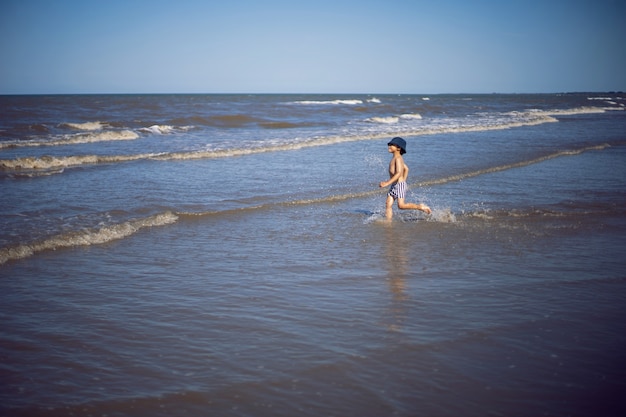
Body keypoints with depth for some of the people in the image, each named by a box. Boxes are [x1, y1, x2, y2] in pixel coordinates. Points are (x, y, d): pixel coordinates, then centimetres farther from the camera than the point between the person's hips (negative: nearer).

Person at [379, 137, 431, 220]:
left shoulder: (398, 158, -14)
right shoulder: (395, 158, 15)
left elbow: (399, 173, -24)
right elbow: (406, 169, 27)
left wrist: (387, 183, -28)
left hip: (399, 185, -9)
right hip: (394, 186, 9)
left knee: (401, 205, -10)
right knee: (388, 205, 1)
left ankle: (421, 207, 4)